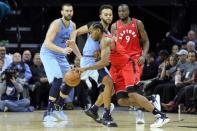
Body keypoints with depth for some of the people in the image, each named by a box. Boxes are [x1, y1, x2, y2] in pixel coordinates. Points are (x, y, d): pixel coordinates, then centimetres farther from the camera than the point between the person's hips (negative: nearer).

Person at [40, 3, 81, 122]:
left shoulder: (73, 25, 2)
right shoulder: (57, 24, -21)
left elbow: (72, 44, 16)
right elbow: (47, 43, -30)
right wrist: (63, 50, -42)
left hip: (61, 56, 8)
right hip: (48, 54, -8)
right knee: (57, 80, -25)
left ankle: (58, 108, 23)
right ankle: (48, 112, -21)